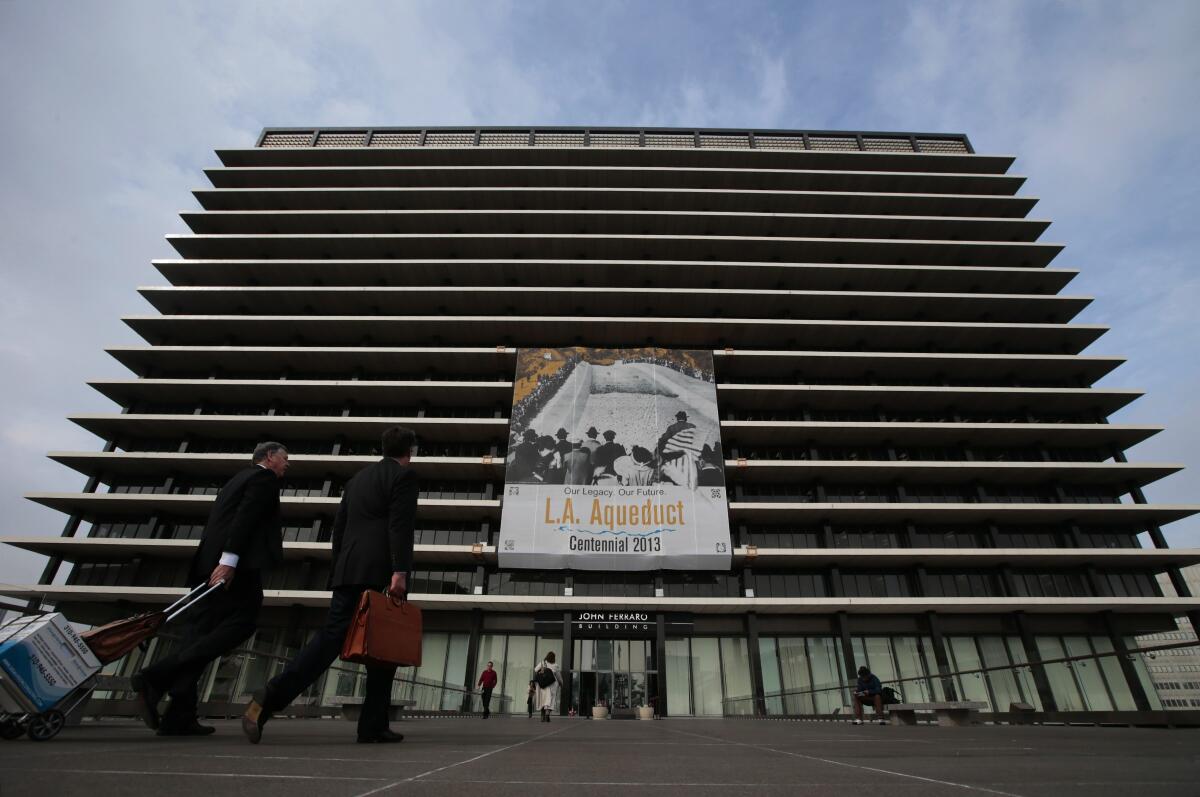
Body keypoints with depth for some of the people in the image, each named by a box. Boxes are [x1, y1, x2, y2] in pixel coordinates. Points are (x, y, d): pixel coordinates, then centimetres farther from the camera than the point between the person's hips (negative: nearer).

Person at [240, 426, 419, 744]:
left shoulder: (358, 477, 21)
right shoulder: (404, 475, -3)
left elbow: (339, 526, 21)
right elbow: (400, 526, -15)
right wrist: (400, 571, -19)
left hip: (350, 572, 7)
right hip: (381, 573, -7)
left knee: (329, 638, 4)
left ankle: (268, 699, -10)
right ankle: (373, 726, 8)